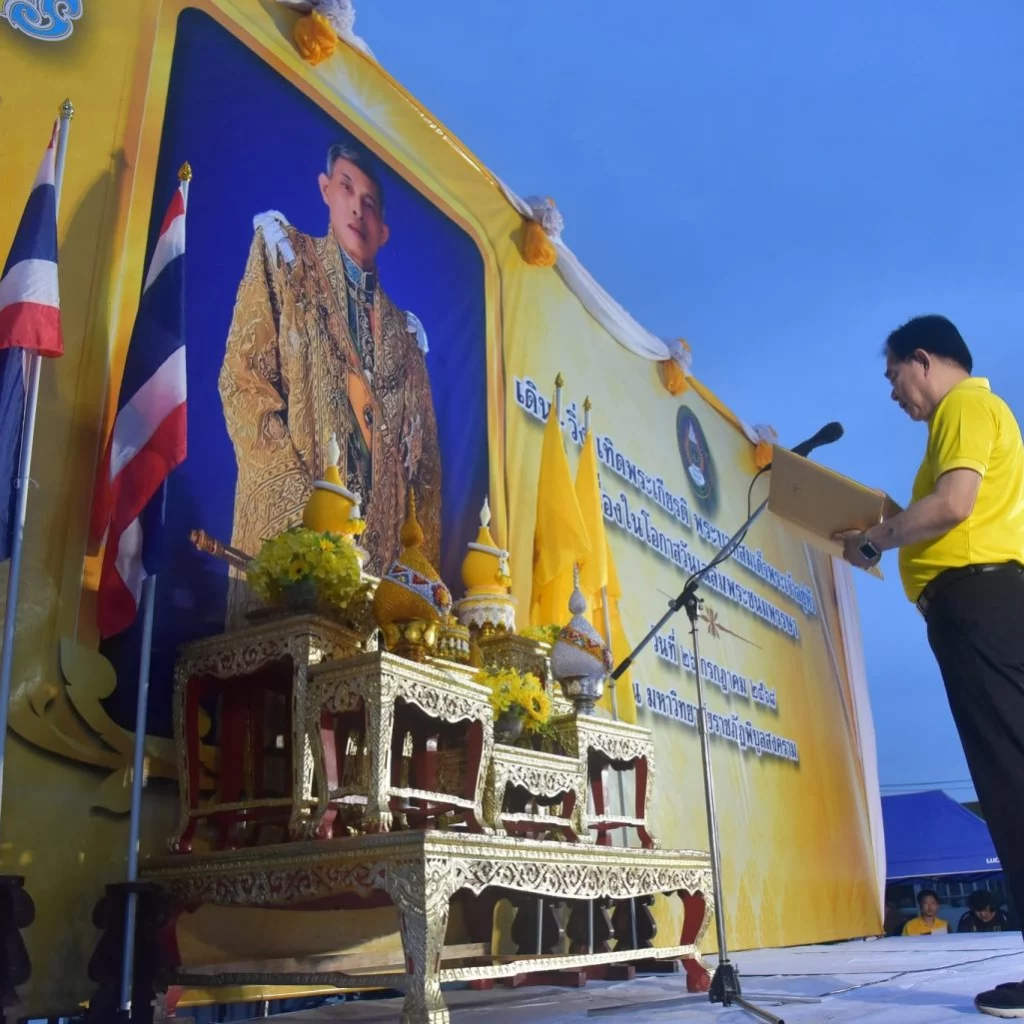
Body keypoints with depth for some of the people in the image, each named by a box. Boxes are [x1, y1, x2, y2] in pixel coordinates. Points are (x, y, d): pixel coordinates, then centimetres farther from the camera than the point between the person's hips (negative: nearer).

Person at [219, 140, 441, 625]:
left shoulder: (404, 334, 20)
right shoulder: (282, 256, 12)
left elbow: (425, 466, 17)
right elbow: (241, 380, -1)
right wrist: (299, 496, -13)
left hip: (379, 548, 3)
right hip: (288, 530, -3)